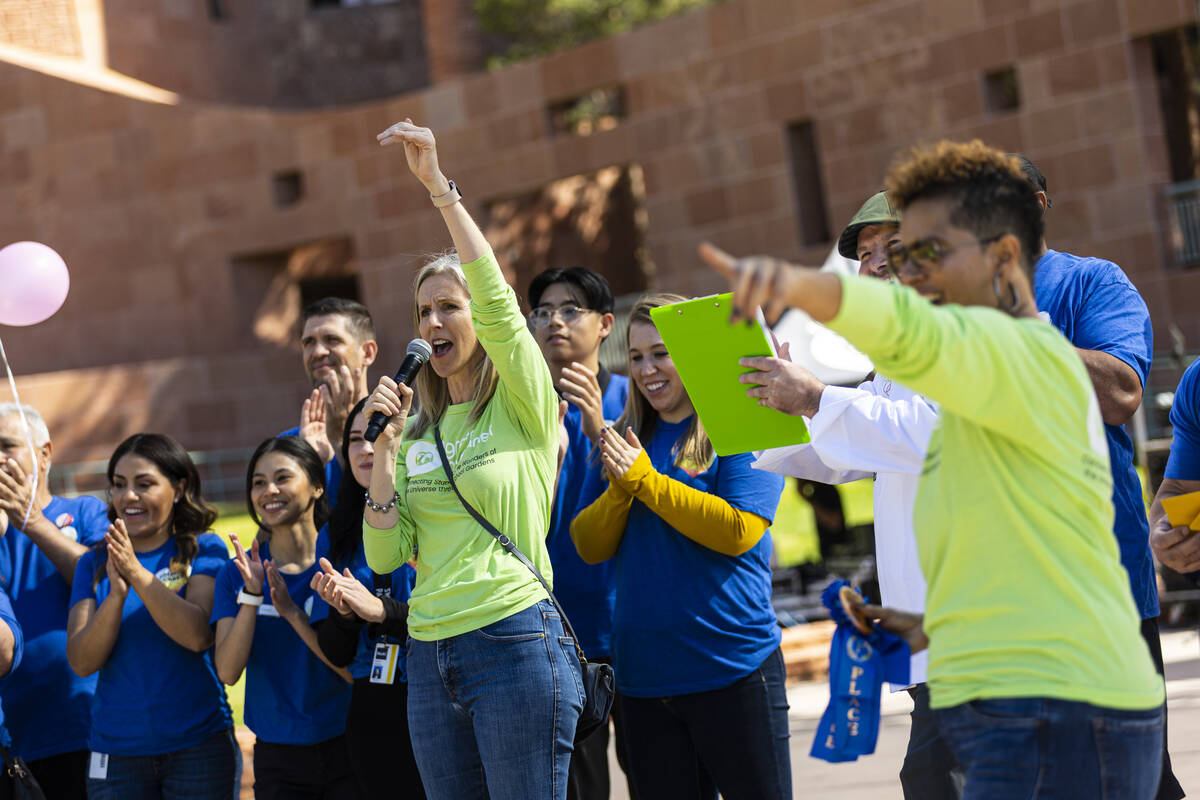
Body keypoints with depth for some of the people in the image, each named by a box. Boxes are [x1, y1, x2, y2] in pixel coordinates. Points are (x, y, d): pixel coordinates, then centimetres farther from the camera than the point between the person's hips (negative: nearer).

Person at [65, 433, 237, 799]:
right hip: (116, 752, 2)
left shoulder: (205, 551, -1)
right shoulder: (94, 563, 7)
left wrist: (138, 574, -26)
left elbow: (197, 635, -17)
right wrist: (116, 595, -20)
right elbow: (82, 662, -4)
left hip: (198, 745, -2)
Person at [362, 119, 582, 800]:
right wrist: (387, 448, -2)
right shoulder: (420, 430, 15)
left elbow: (498, 302, -16)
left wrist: (439, 186, -18)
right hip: (430, 659, 6)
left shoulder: (524, 406, 1)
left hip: (515, 642, -6)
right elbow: (386, 556, 8)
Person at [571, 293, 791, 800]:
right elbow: (589, 546, 8)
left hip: (732, 668, -5)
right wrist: (620, 486, -10)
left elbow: (739, 530, -16)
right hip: (645, 676, 5)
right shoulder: (628, 439, 13)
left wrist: (644, 479, -13)